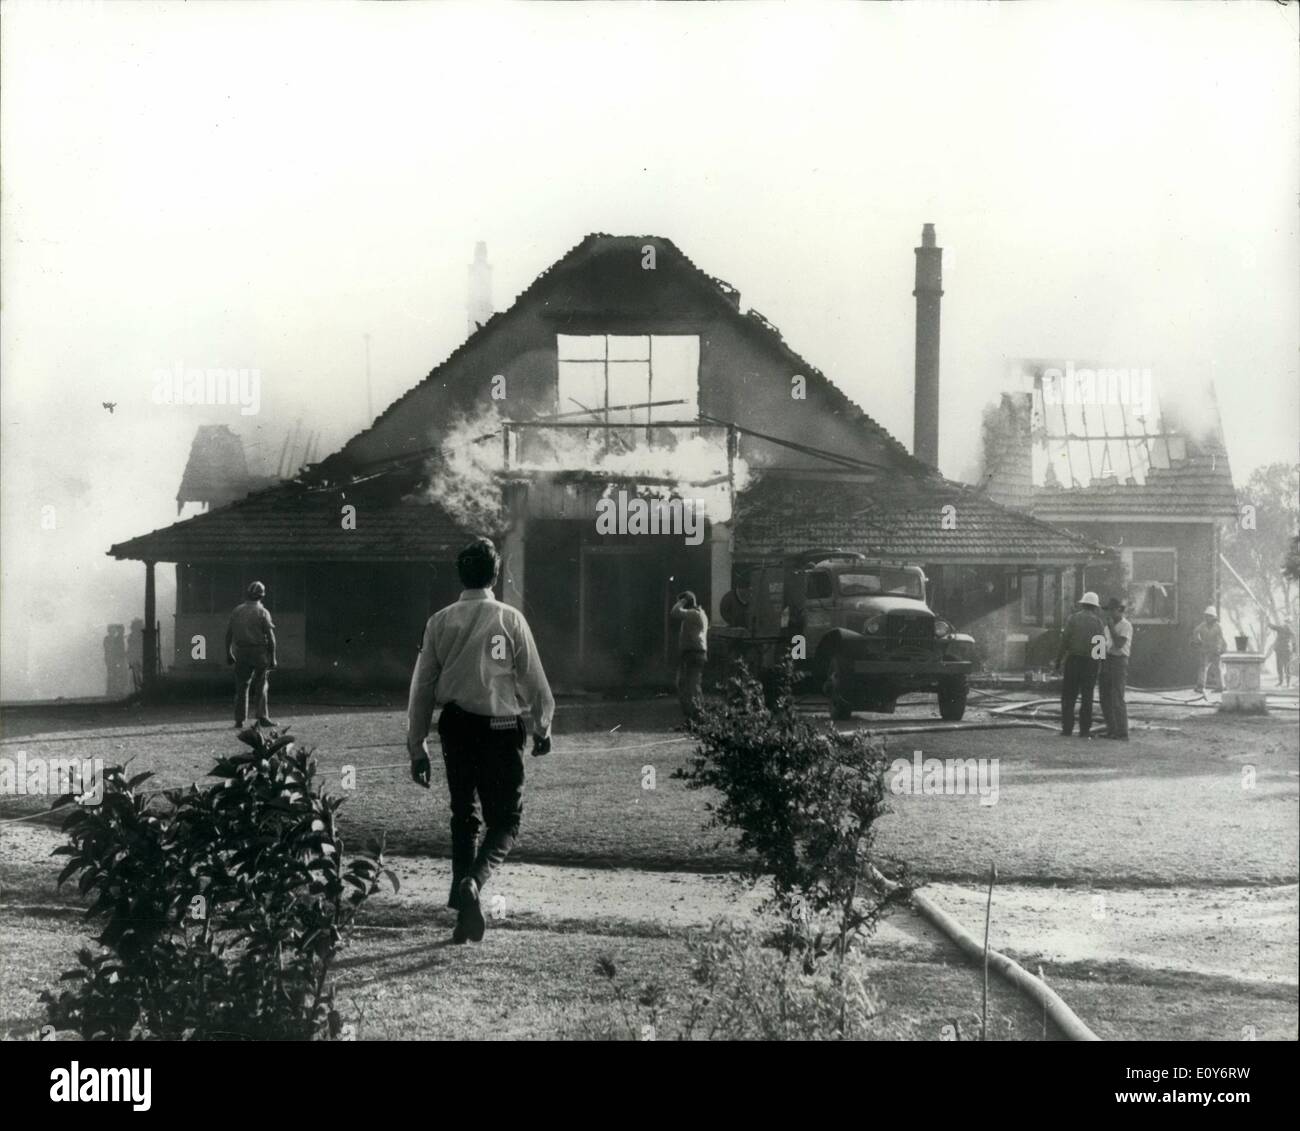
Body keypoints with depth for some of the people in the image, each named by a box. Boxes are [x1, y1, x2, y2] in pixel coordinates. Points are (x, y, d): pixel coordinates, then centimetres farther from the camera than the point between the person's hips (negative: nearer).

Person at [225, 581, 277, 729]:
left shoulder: (237, 611, 5)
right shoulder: (262, 612, -5)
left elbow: (228, 634, 6)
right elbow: (270, 637, -9)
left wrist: (228, 653, 14)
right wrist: (272, 658, -4)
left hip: (241, 653, 3)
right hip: (259, 653, -3)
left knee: (241, 687, 8)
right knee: (260, 686, 5)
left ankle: (239, 720, 6)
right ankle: (262, 717, 0)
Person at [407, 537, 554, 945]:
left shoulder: (441, 621, 1)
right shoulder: (510, 619, -6)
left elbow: (422, 685, 3)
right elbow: (533, 679, -2)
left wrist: (417, 746, 10)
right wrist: (542, 727, 14)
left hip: (455, 726, 3)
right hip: (501, 727, -3)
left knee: (462, 817, 16)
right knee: (505, 819, 5)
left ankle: (465, 909, 18)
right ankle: (474, 879, -22)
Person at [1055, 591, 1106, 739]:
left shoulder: (1073, 618, -2)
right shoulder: (1098, 621, 2)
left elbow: (1065, 640, -7)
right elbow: (1103, 644, -2)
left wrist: (1058, 660, -2)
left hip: (1074, 659, -1)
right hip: (1092, 662, 1)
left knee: (1068, 695, 5)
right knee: (1087, 697, 8)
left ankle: (1067, 729, 0)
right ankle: (1085, 730, 5)